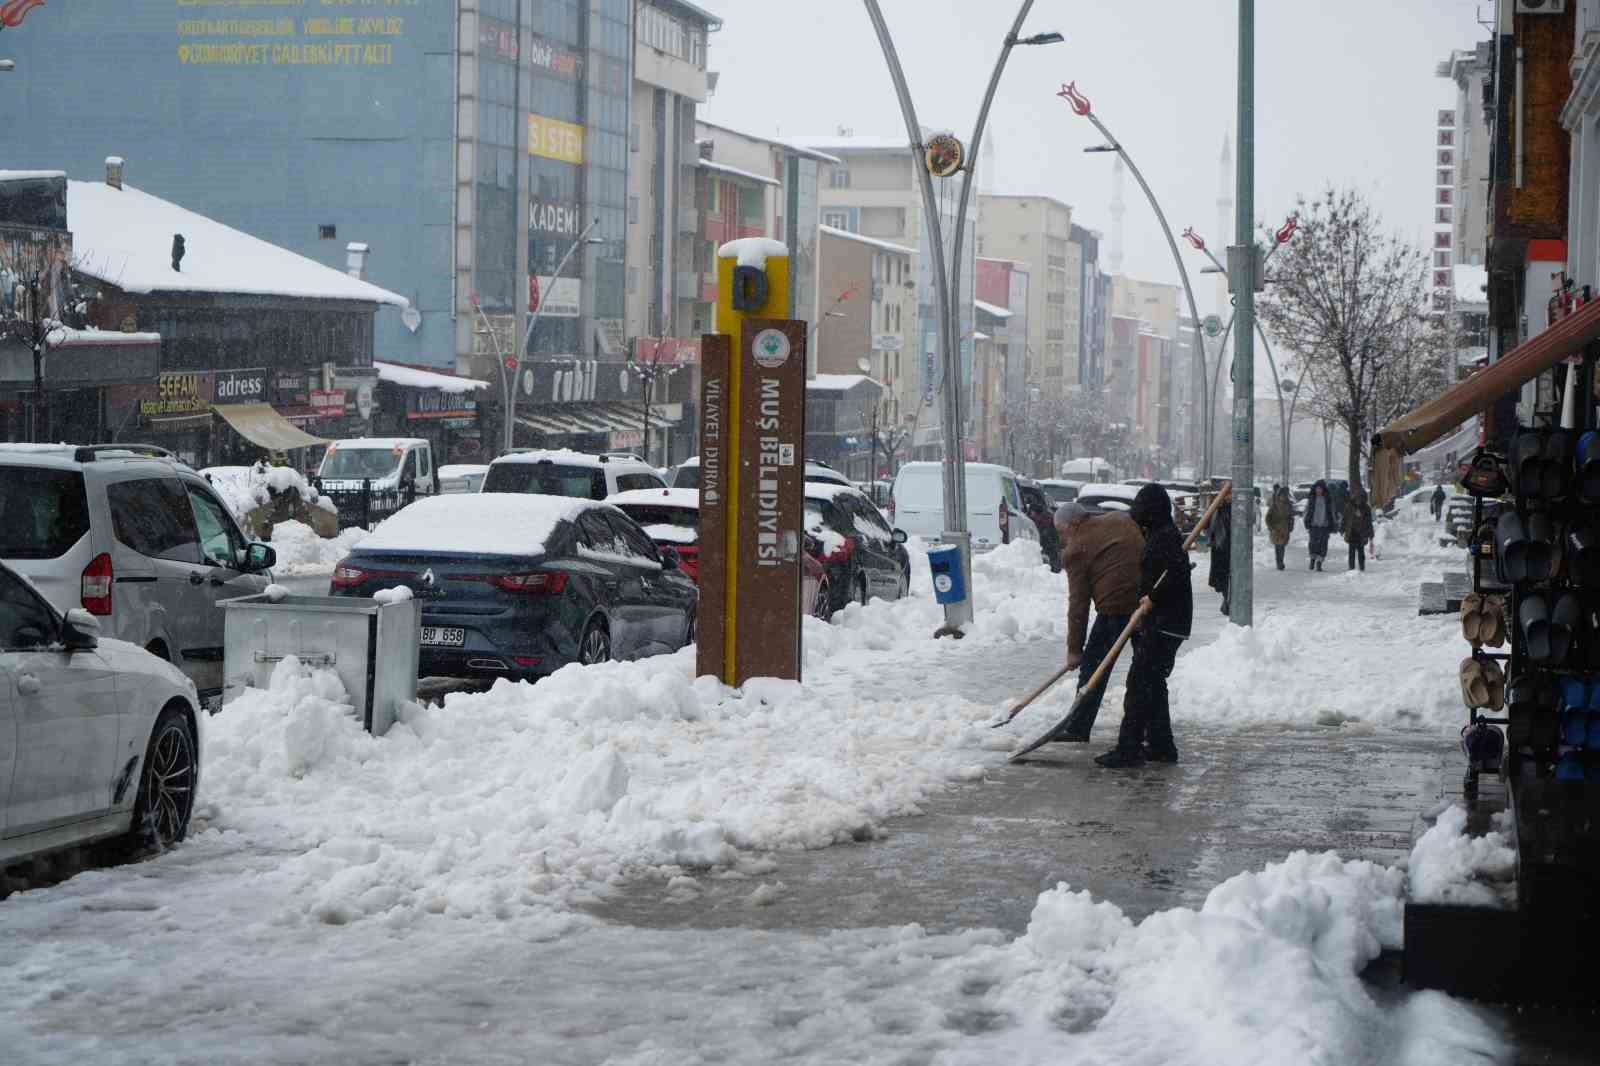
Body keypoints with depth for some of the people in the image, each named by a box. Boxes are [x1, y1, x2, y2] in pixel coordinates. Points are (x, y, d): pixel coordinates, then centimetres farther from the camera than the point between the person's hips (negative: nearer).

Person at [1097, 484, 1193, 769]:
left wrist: (1154, 598, -23)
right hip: (1157, 623, 11)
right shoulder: (1158, 535, 17)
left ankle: (1128, 748, -14)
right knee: (1153, 684, 16)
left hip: (1164, 625, -11)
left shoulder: (1166, 536, -15)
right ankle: (1162, 745, 22)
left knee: (1139, 682, -12)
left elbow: (1178, 570, -29)